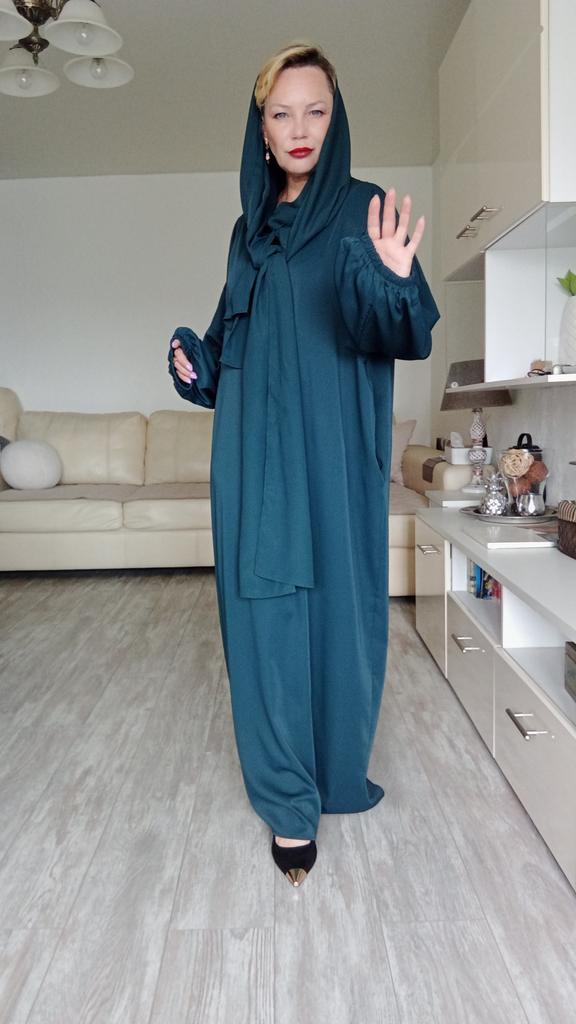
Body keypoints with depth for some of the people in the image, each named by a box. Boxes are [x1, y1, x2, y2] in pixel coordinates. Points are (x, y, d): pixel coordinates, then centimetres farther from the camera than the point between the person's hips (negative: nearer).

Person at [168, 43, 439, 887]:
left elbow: (406, 334, -13)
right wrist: (197, 365, 0)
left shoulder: (362, 213, 0)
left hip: (333, 448, -3)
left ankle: (337, 768, 28)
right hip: (254, 451, 4)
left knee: (336, 604, 4)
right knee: (265, 613, 3)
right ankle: (291, 801, 17)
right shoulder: (251, 228, 15)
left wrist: (394, 284, -34)